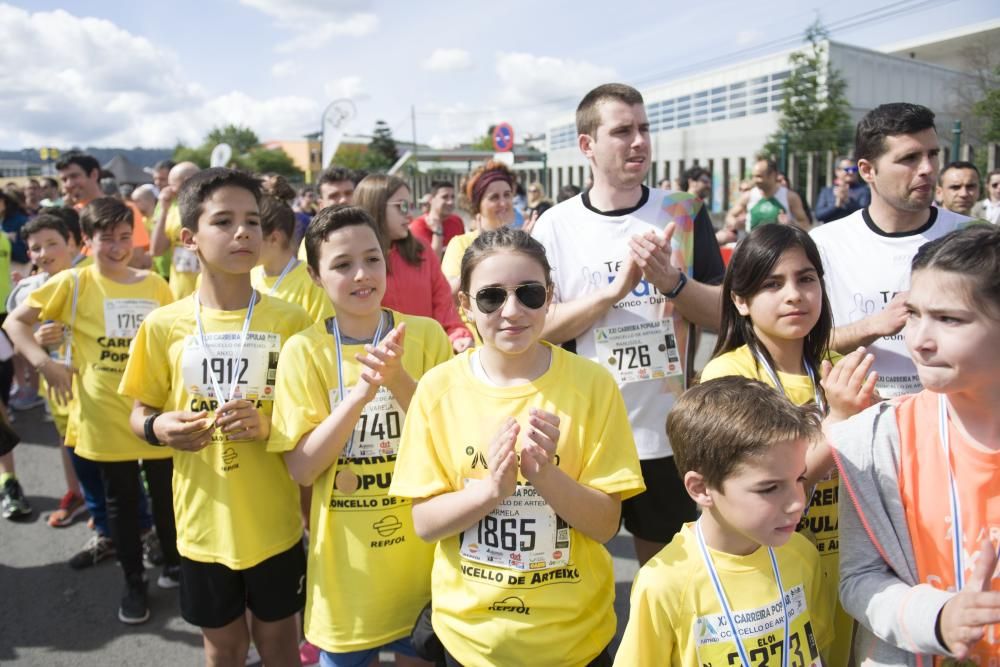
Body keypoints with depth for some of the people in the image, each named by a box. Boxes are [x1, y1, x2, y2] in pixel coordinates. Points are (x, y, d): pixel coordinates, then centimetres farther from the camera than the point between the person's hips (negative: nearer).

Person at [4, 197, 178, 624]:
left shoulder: (154, 285, 1)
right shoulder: (73, 283, -5)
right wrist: (44, 364, -11)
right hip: (105, 416, -1)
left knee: (166, 493, 11)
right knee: (120, 500, 12)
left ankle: (174, 565, 34)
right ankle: (134, 582, 28)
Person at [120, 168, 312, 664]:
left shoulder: (290, 321, -9)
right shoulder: (164, 325, -6)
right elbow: (140, 413, 5)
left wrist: (270, 423, -21)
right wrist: (157, 428, -17)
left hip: (275, 521, -1)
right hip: (203, 522, 1)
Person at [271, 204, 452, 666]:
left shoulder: (426, 335, -7)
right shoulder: (304, 350, -9)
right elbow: (301, 469, -13)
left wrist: (399, 380, -25)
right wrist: (363, 390, -26)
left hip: (423, 553, 1)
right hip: (348, 560, 0)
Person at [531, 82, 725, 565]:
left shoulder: (684, 213, 1)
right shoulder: (557, 226, -3)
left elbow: (724, 313, 0)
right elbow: (540, 328, -8)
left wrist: (670, 281, -19)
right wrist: (615, 289, -20)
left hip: (667, 431, 1)